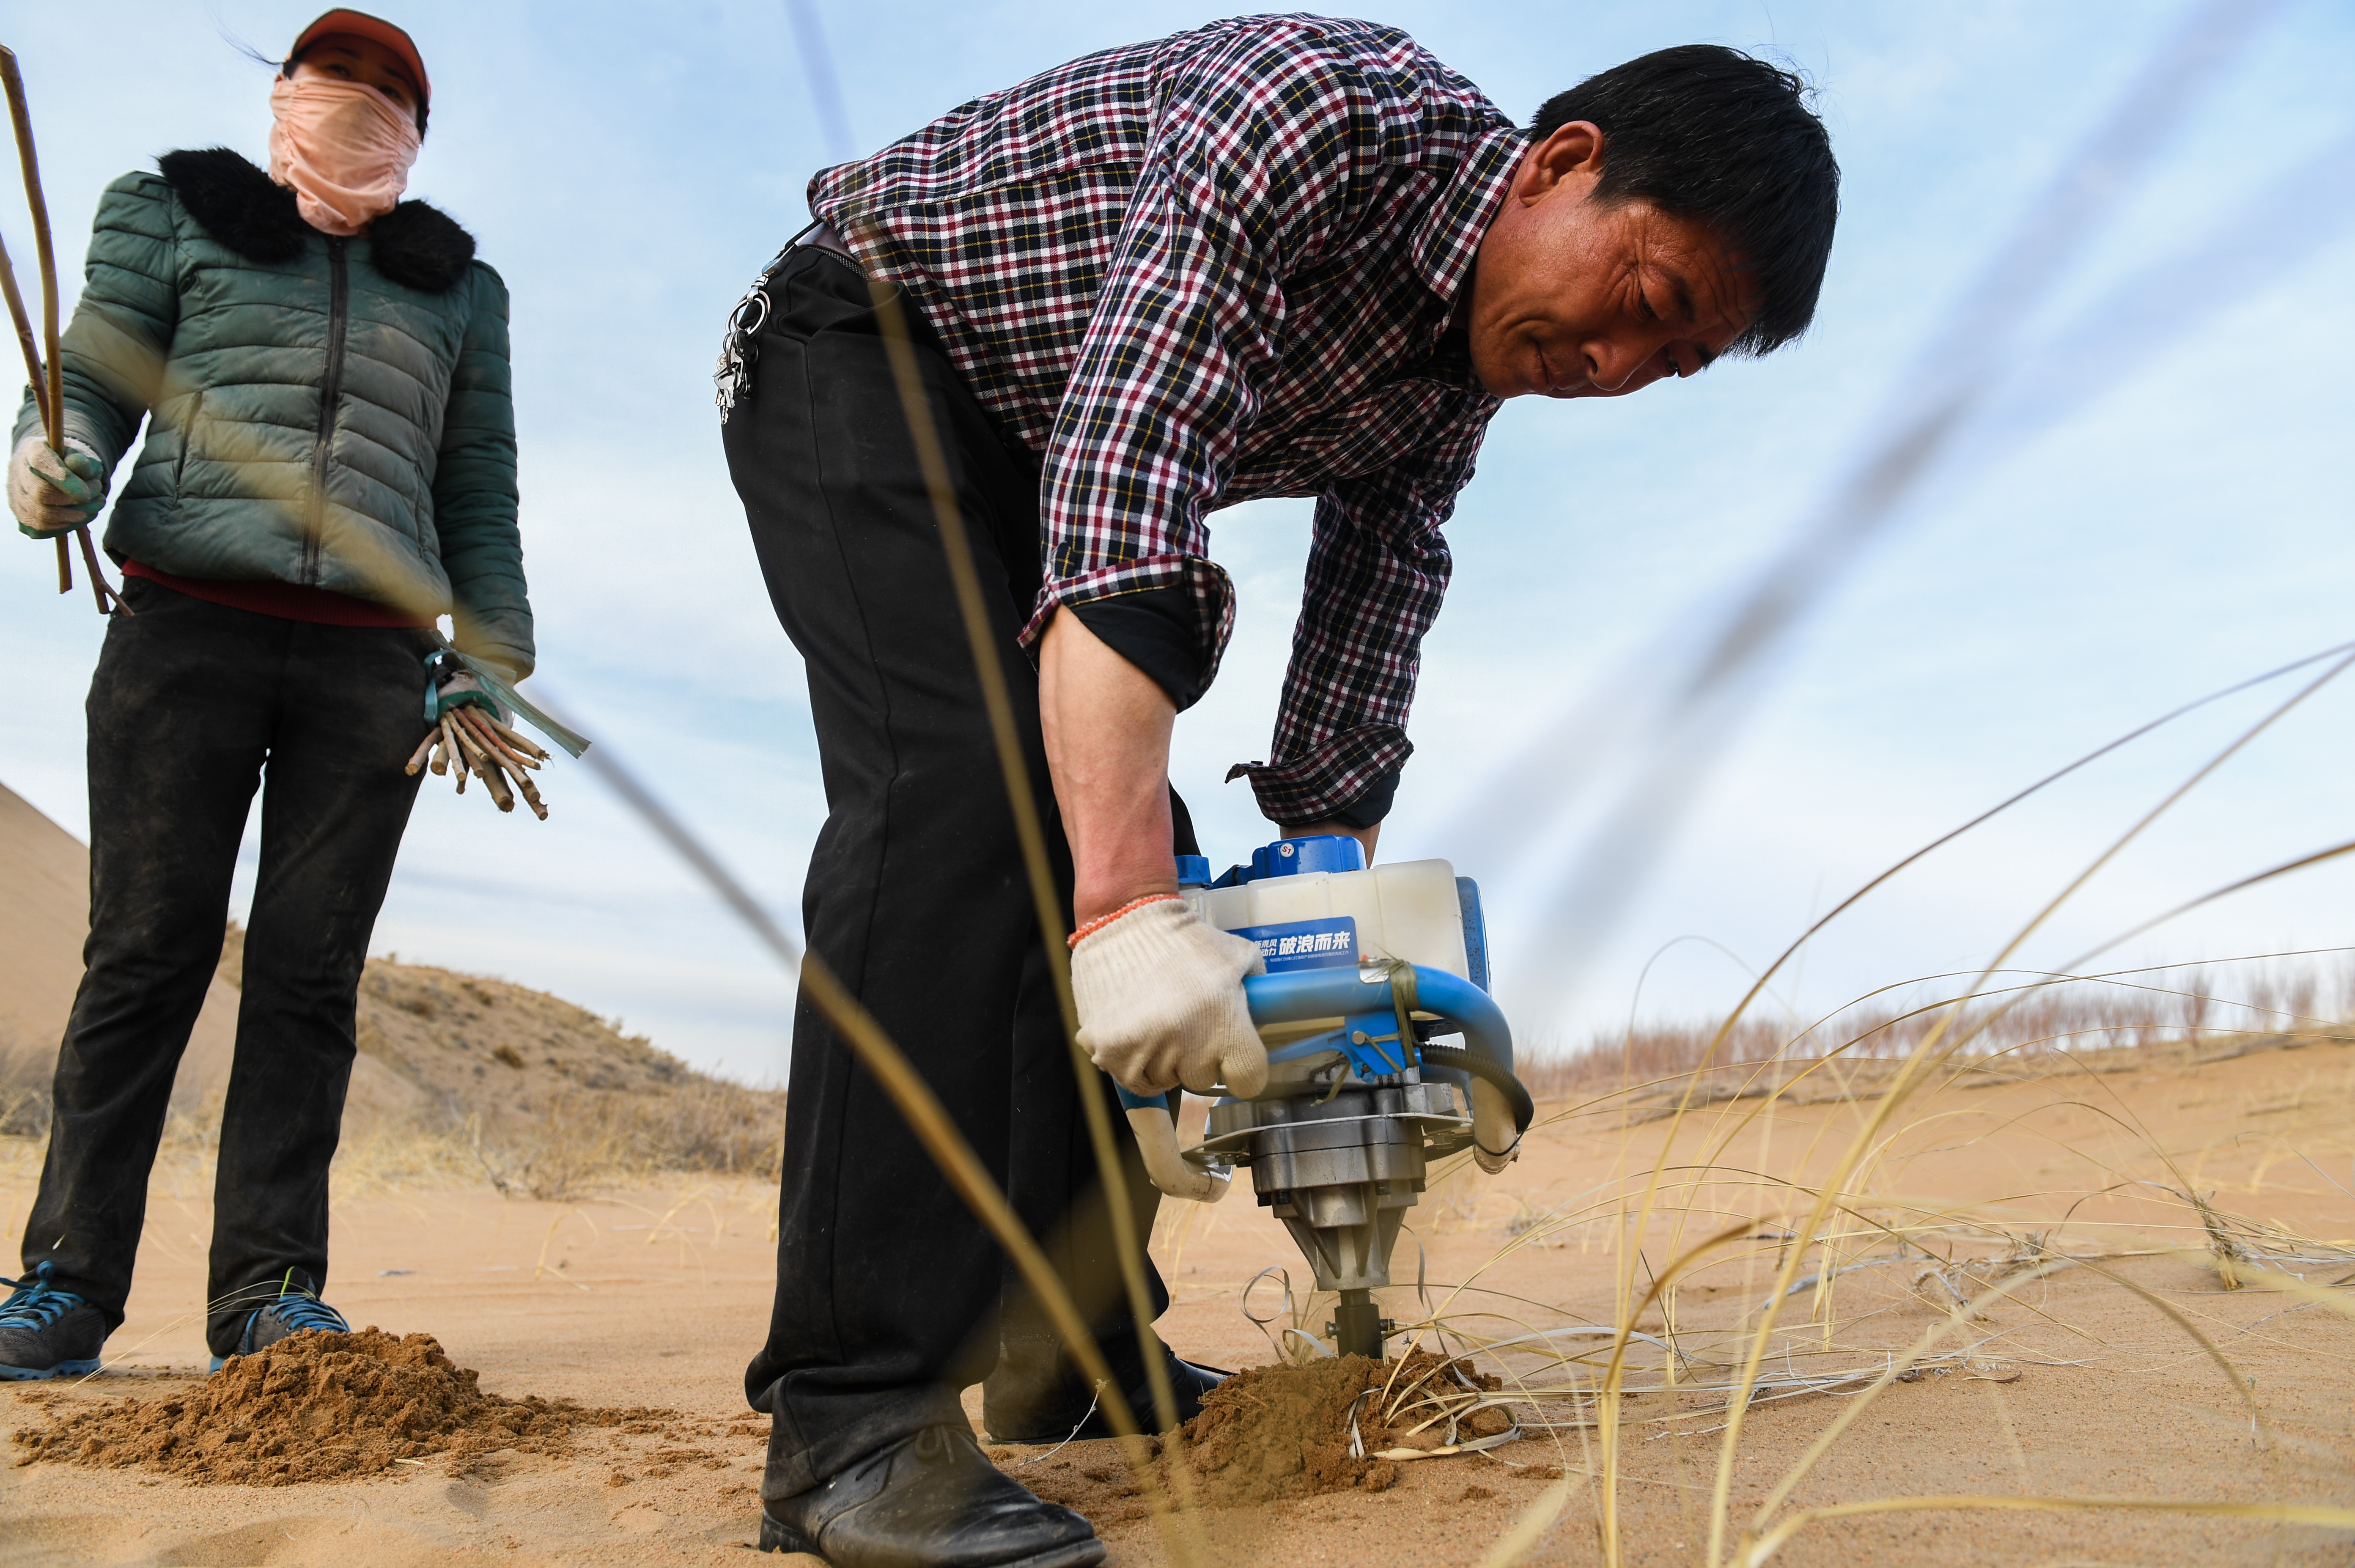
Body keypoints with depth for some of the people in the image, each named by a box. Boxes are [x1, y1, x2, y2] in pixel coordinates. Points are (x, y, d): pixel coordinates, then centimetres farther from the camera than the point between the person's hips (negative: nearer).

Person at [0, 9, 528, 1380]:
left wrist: (501, 661, 9)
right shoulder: (173, 215, 18)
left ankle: (270, 1285, 3)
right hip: (187, 625, -1)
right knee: (147, 949, -3)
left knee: (311, 969, -2)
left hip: (370, 660, 1)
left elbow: (482, 495, 19)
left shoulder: (460, 286, 22)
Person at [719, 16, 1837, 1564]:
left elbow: (1353, 688, -1)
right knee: (961, 786, -27)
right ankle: (853, 1419, -26)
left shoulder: (1456, 384, -4)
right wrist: (1133, 908, -47)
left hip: (1015, 467, 8)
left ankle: (1074, 1357, 11)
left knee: (1119, 838, 1)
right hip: (864, 357, -8)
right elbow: (1122, 465, -41)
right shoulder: (1326, 105, -29)